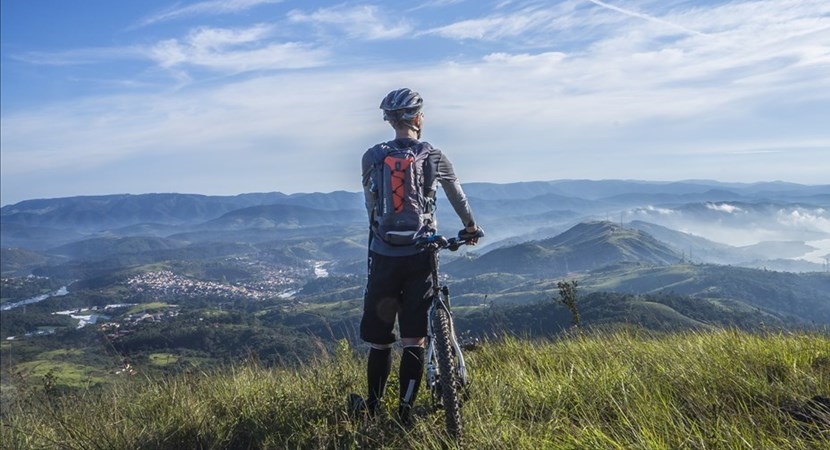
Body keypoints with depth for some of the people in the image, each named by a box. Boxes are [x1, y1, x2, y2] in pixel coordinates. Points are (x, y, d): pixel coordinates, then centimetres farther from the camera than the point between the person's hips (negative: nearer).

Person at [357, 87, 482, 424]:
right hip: (419, 257, -1)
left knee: (379, 340, 12)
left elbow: (371, 205, 10)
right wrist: (470, 226, 34)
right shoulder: (434, 156, 1)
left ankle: (372, 408, 26)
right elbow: (458, 196, 17)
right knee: (414, 340, 6)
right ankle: (405, 412, 9)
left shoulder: (371, 157, 2)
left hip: (383, 257, 1)